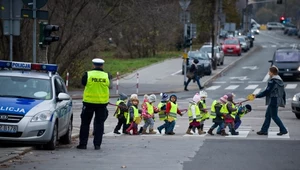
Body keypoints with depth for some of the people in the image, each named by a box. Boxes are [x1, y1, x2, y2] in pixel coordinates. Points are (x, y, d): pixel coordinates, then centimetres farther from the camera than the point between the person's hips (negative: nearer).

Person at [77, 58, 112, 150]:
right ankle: (97, 144, 5)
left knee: (85, 123, 8)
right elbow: (110, 86, 9)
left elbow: (83, 83, 6)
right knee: (99, 124, 8)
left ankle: (83, 143, 8)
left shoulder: (88, 74, -8)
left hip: (89, 102, -1)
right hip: (102, 103, 1)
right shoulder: (106, 76, -3)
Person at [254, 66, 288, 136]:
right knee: (268, 115, 14)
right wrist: (283, 101, 22)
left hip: (273, 101, -10)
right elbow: (283, 92, 16)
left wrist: (257, 96, -12)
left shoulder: (272, 81, -18)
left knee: (274, 116, -2)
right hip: (277, 101, 10)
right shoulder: (280, 80, 11)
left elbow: (266, 92, -19)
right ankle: (264, 130, 18)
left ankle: (283, 130, -2)